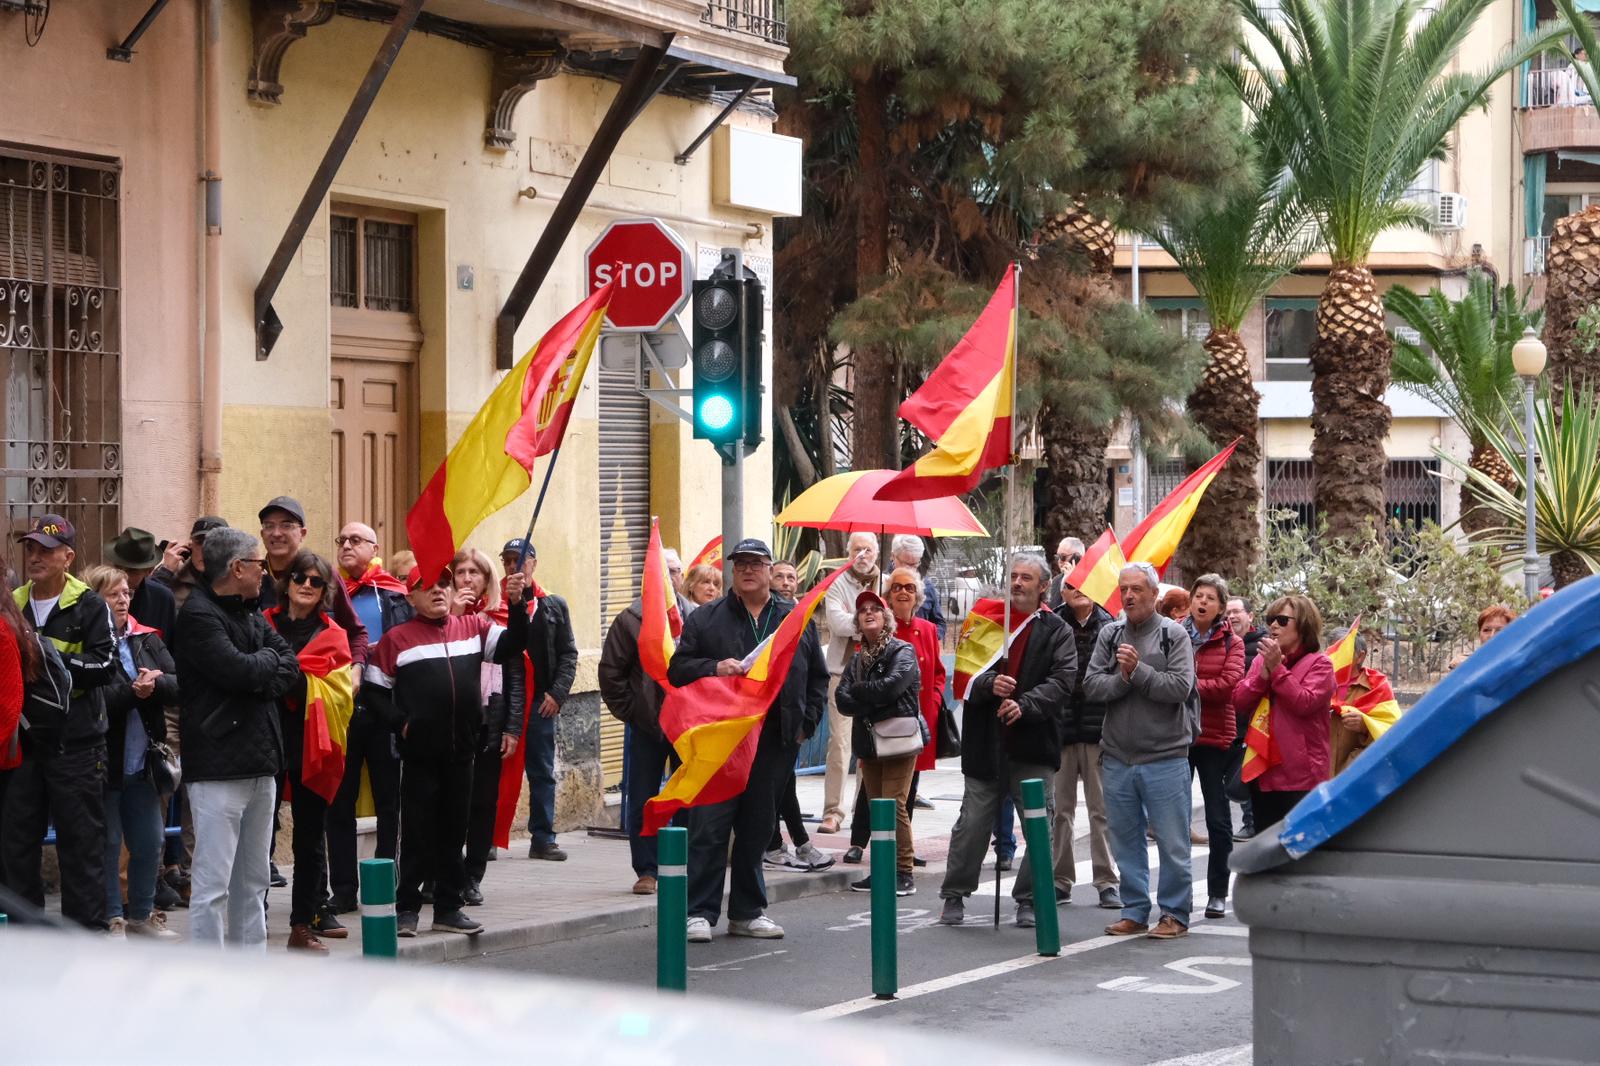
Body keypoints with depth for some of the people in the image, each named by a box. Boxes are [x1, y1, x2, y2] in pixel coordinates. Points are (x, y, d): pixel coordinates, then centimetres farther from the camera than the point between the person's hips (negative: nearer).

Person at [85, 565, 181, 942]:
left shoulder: (147, 640, 10)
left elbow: (178, 683, 0)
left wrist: (155, 684, -19)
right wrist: (133, 691, -23)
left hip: (142, 759, 6)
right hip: (104, 759, -6)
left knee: (149, 841, 11)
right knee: (108, 843, 2)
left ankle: (142, 914, 24)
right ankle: (111, 918, 11)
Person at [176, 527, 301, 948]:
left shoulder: (252, 613, 17)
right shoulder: (197, 615, -11)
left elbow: (290, 665, 10)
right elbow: (238, 669, -21)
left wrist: (262, 680, -9)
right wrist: (268, 660, -1)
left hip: (260, 761, 9)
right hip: (218, 764, -9)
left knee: (254, 879, 14)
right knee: (213, 882, -9)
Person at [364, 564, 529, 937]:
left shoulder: (473, 627, 9)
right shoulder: (397, 638, 1)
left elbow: (511, 647, 1)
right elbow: (374, 688, 2)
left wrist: (516, 605, -12)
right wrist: (399, 722, -9)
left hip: (461, 751, 3)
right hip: (419, 753, -3)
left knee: (454, 832, 10)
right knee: (417, 834, 2)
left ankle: (449, 908, 18)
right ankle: (407, 909, 8)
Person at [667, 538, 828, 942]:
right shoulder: (705, 619, 5)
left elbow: (817, 677, 19)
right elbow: (678, 669, 2)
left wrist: (806, 720, 8)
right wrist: (714, 668, -15)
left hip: (772, 742, 3)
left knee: (757, 829, 10)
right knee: (709, 826, -5)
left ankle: (747, 912, 19)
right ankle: (700, 912, -2)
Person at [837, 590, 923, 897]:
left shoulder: (902, 652, -3)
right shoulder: (858, 659, 16)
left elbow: (892, 685, -20)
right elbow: (842, 699, 4)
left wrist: (858, 691, -4)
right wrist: (874, 701, -13)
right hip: (868, 742, 6)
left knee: (894, 806, -13)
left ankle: (904, 874, -9)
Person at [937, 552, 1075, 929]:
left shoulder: (1057, 632, 4)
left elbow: (1062, 682, -8)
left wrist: (1025, 704, -23)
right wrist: (989, 683, -19)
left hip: (1034, 746, -1)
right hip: (986, 743, 1)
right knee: (972, 824, 5)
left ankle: (1029, 899, 12)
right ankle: (954, 896, 16)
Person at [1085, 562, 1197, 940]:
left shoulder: (1174, 635, -3)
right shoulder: (1109, 635, 8)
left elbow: (1181, 686, -14)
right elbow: (1091, 685, -1)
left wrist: (1139, 670, -17)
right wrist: (1122, 678, -16)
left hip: (1165, 757, -4)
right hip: (1117, 756, 4)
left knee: (1172, 842, 0)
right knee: (1126, 840, 11)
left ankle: (1175, 914, 9)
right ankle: (1134, 912, 20)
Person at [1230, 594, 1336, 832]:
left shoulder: (1319, 664, -3)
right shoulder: (1261, 660, 15)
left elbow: (1304, 703, -18)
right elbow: (1239, 703, 4)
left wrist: (1277, 669, -15)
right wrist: (1265, 671, -8)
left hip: (1301, 778, -6)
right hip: (1263, 774, 6)